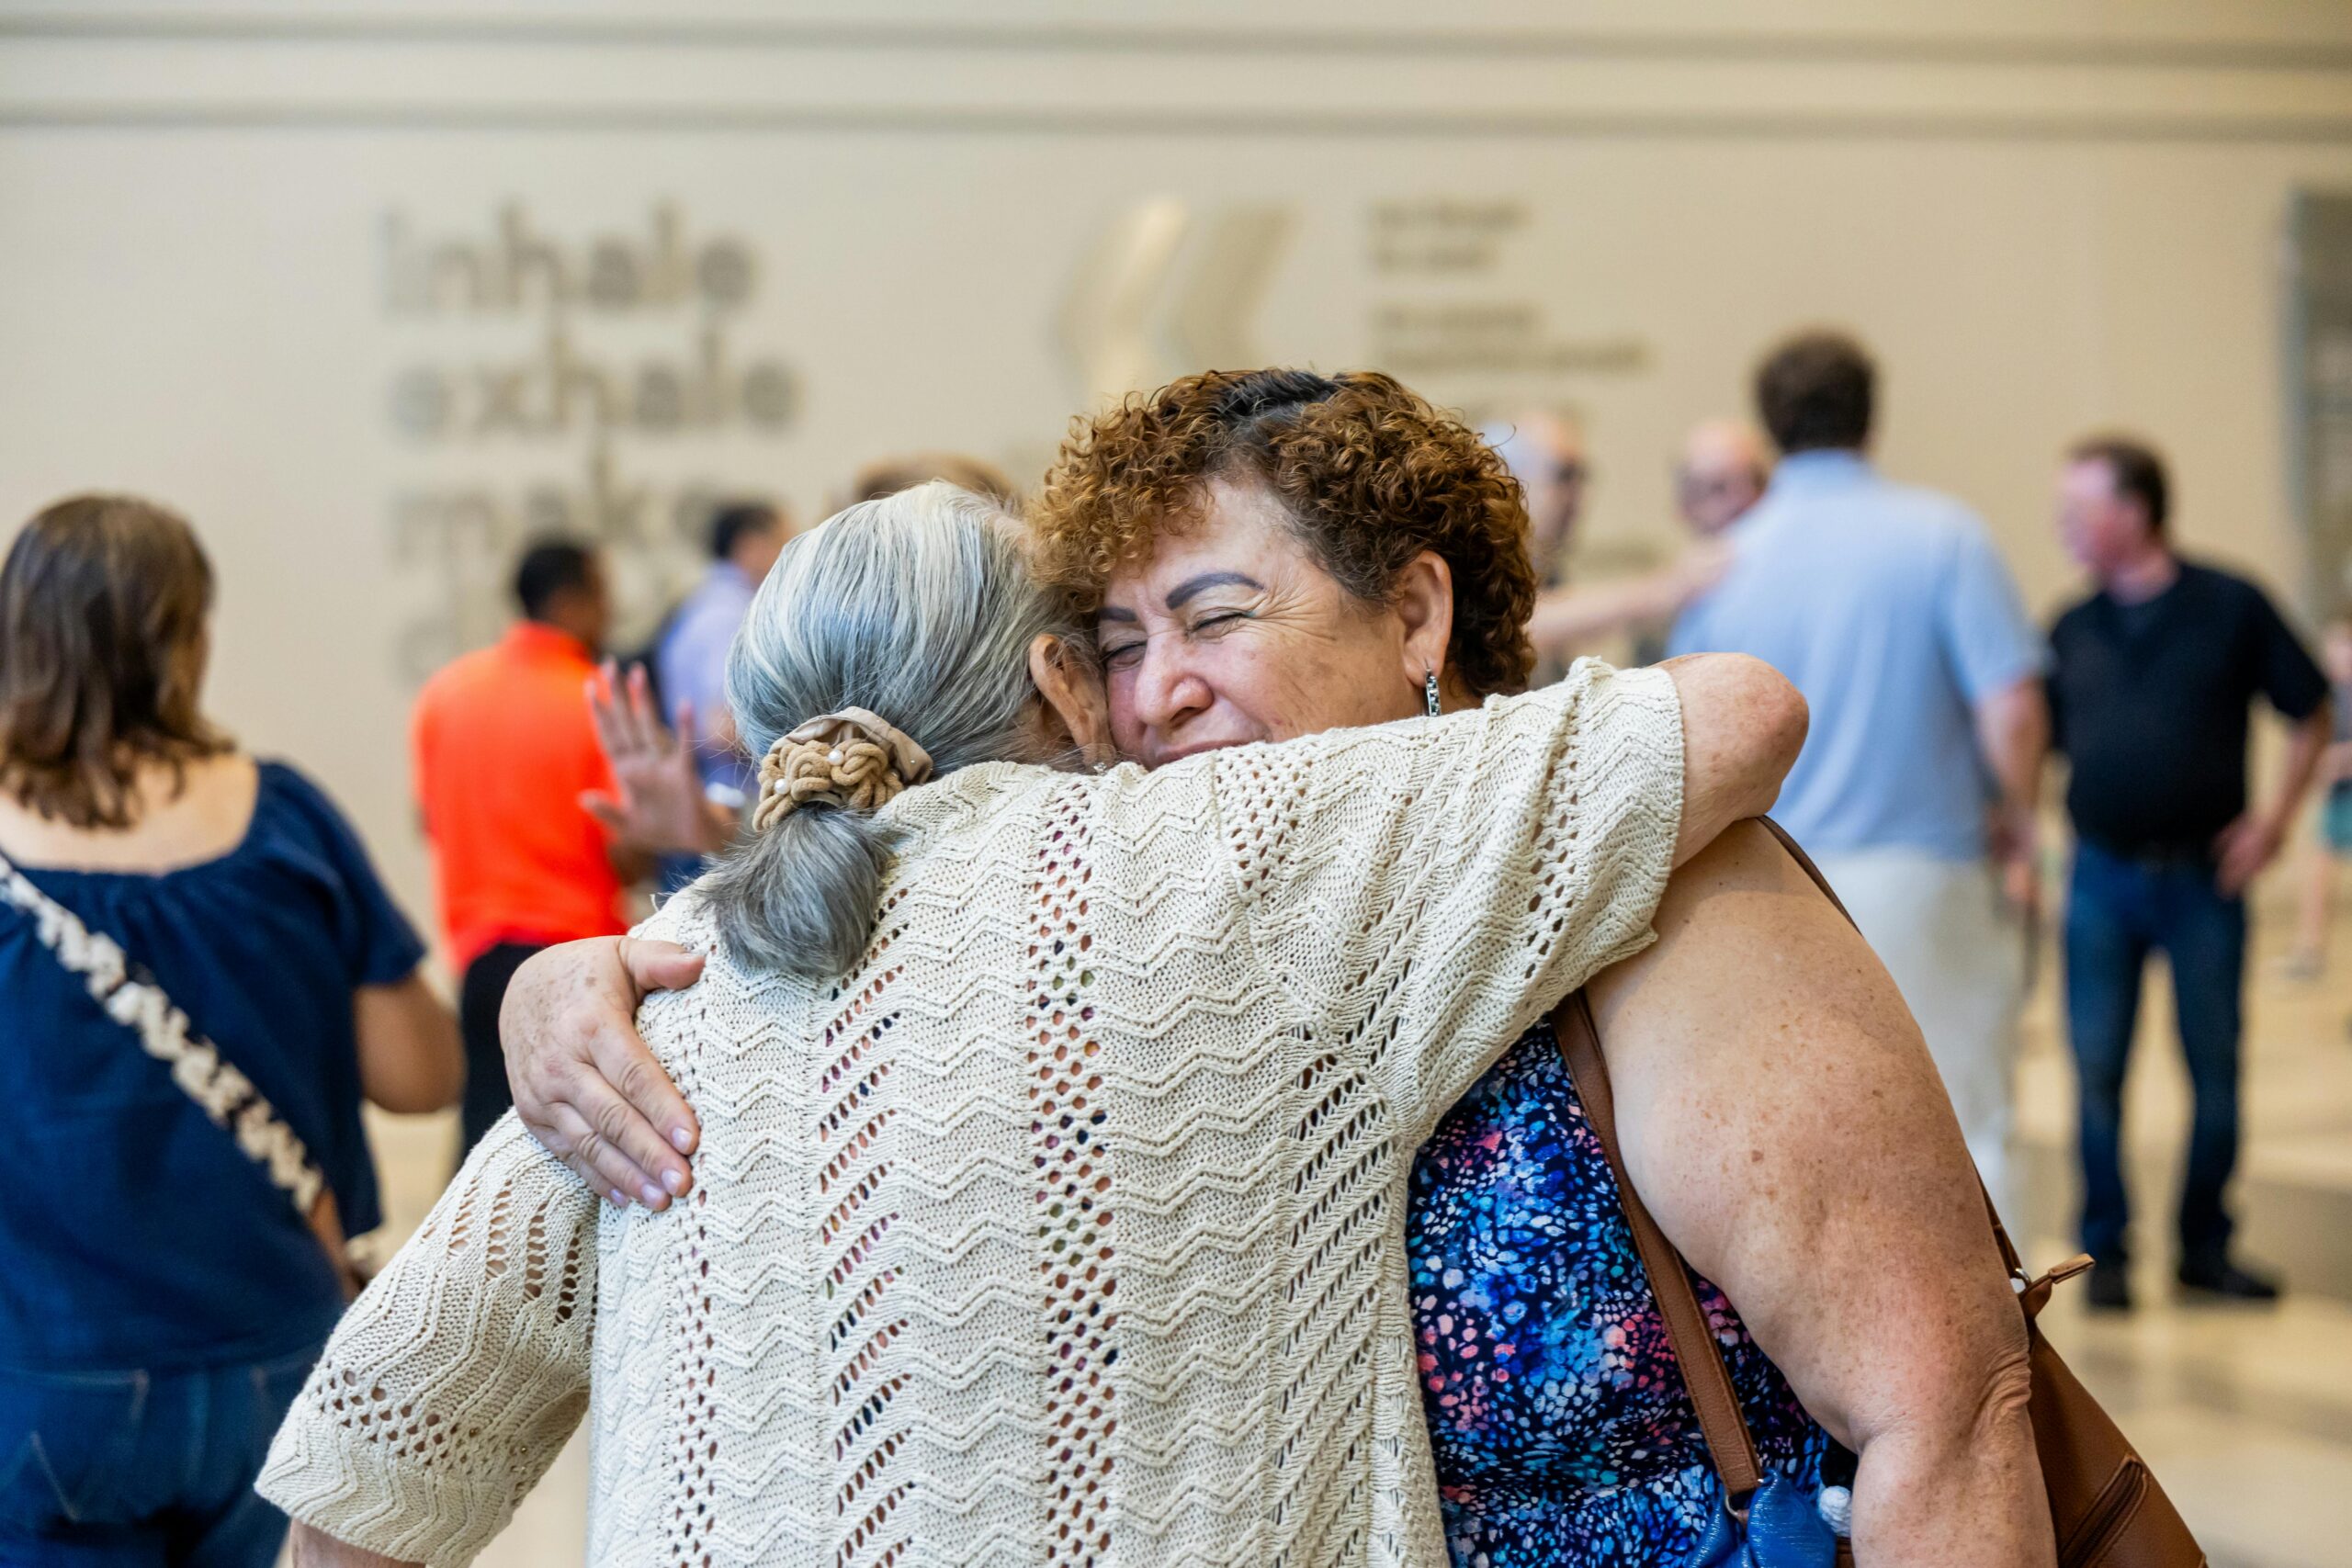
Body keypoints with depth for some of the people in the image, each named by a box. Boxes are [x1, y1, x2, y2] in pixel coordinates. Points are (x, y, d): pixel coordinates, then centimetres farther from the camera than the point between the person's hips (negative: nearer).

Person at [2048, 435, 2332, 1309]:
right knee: (2096, 1070, -1)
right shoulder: (2071, 631, 6)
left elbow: (2311, 717, 4)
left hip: (2203, 877, -2)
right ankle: (2106, 1251, 10)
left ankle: (2204, 1246, 16)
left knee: (2216, 1071, 4)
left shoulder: (2230, 607, -2)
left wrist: (2274, 819, -5)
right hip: (2102, 877, 2)